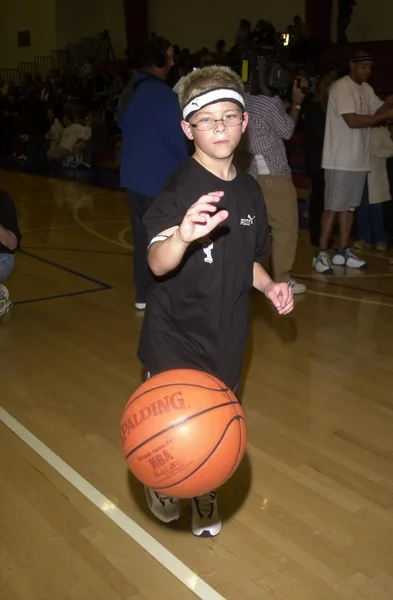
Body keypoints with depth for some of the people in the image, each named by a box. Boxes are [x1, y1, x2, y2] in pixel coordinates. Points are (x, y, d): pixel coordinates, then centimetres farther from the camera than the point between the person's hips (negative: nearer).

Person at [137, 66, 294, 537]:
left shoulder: (249, 190, 3)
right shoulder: (179, 189, -18)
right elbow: (157, 264, -35)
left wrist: (269, 287, -2)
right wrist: (182, 235, -55)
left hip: (226, 334, 5)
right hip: (176, 334, -5)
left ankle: (204, 496, 43)